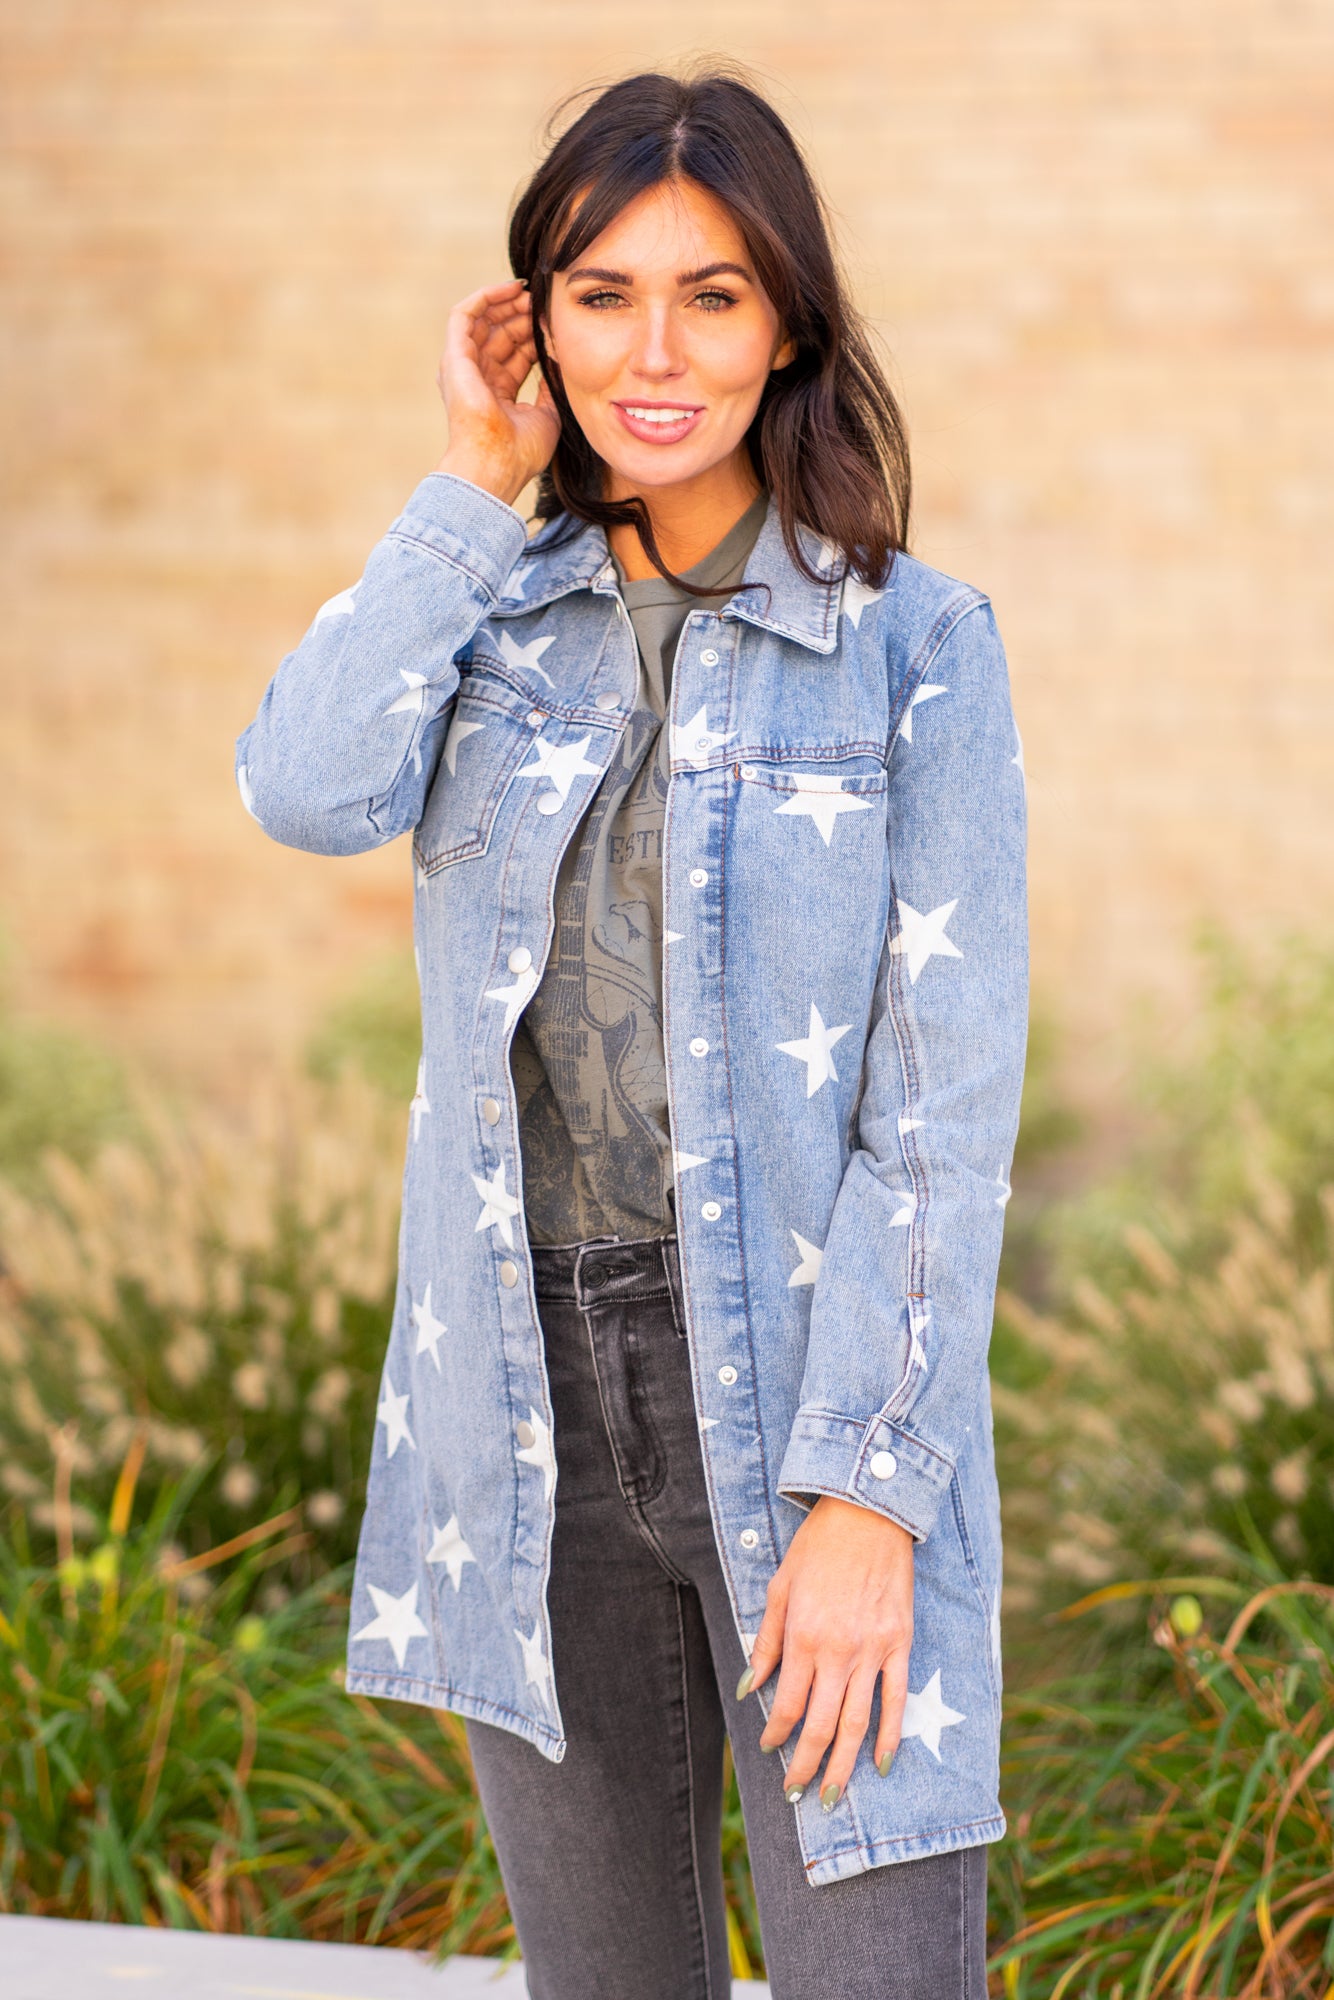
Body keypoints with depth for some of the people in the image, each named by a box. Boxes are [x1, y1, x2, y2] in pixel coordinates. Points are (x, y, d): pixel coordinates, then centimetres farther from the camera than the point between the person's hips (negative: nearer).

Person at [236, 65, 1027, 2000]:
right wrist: (479, 488, -8)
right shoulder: (495, 613, 7)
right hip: (533, 1392, 4)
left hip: (809, 1393, -4)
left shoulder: (917, 647, -5)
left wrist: (867, 1494, -15)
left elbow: (948, 1097, -9)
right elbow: (308, 792, -15)